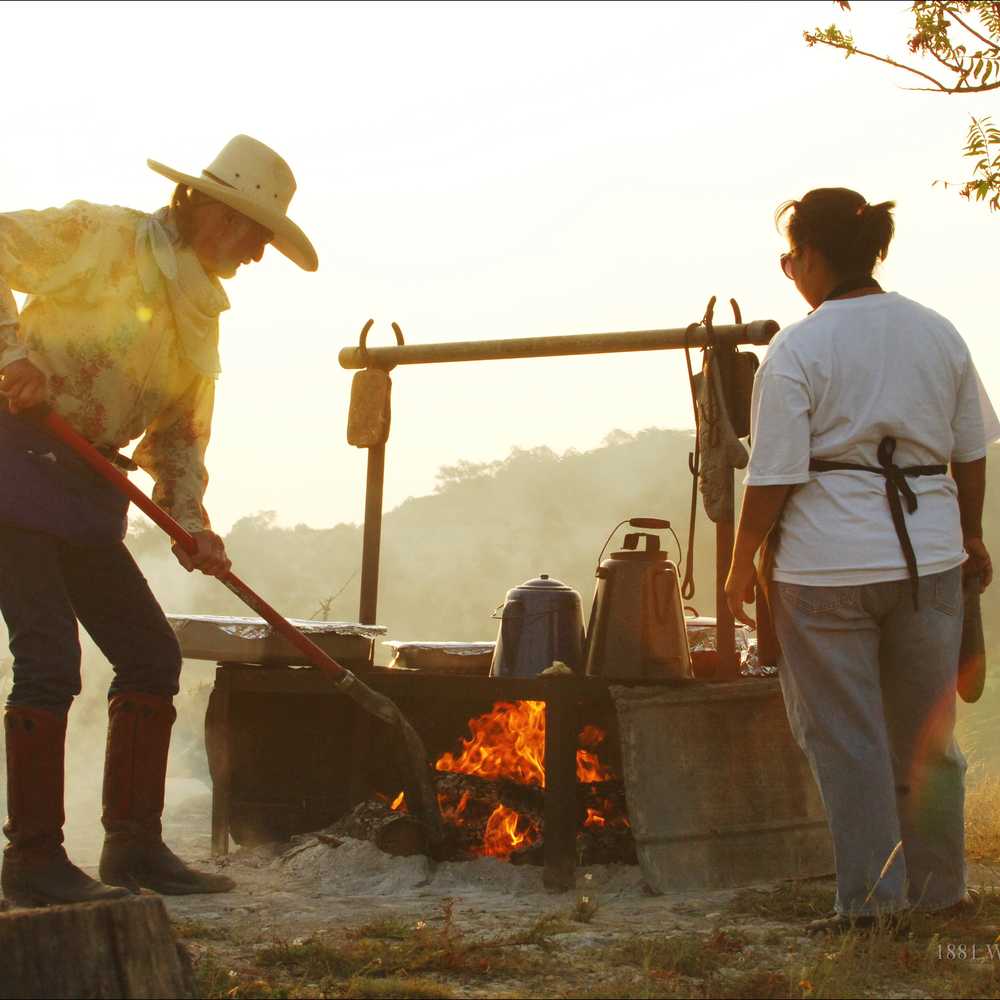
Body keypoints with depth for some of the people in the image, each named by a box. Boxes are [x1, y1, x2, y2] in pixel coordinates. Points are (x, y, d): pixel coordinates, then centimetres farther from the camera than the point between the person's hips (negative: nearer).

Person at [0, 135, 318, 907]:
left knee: (151, 655, 6)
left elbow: (180, 432, 19)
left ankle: (134, 844, 14)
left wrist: (191, 523, 4)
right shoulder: (99, 237, -6)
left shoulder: (203, 314, 16)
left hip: (87, 492, 8)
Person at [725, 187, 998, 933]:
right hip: (928, 555, 5)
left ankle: (872, 895, 8)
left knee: (845, 736, 5)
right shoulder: (938, 334, 5)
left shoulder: (797, 350, -10)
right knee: (927, 732, 15)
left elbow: (773, 476, -11)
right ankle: (938, 888, 23)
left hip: (828, 563, -5)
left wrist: (743, 563, 1)